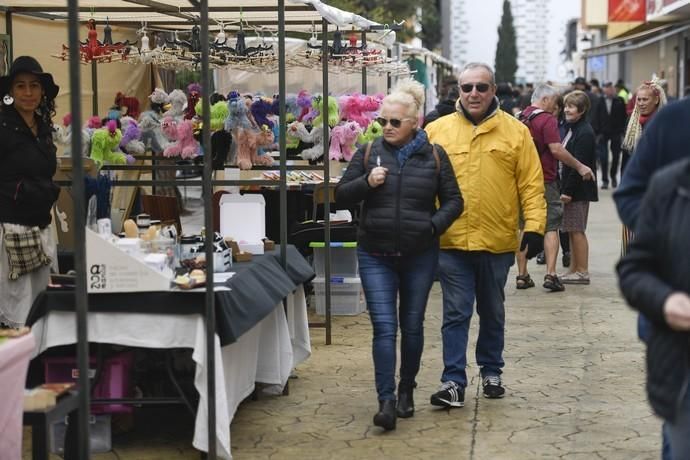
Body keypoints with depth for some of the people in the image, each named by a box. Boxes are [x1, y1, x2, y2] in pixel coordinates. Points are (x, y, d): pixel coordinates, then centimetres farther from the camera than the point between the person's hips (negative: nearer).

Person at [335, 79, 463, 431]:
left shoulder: (434, 156, 1)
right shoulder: (368, 153, 2)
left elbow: (453, 201, 5)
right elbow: (341, 196, 5)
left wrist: (434, 225, -13)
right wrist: (366, 182, -14)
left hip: (419, 255, 1)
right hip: (376, 255, 0)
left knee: (412, 326, 11)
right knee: (384, 327, -8)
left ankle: (406, 391, 28)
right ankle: (386, 401, -9)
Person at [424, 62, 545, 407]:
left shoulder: (515, 132, 2)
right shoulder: (437, 130, 3)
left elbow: (531, 184, 0)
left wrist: (534, 226, -7)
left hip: (497, 242, 1)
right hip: (451, 240, -1)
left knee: (493, 313, 15)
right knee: (456, 314, -1)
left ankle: (491, 372, 31)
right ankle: (453, 382, 2)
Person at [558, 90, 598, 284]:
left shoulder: (584, 133, -15)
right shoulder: (572, 129, 14)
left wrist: (568, 190, -20)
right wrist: (564, 189, 10)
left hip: (579, 189, -9)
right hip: (570, 188, 9)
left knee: (577, 230, -4)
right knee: (573, 231, 13)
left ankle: (582, 271, 2)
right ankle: (574, 270, 19)